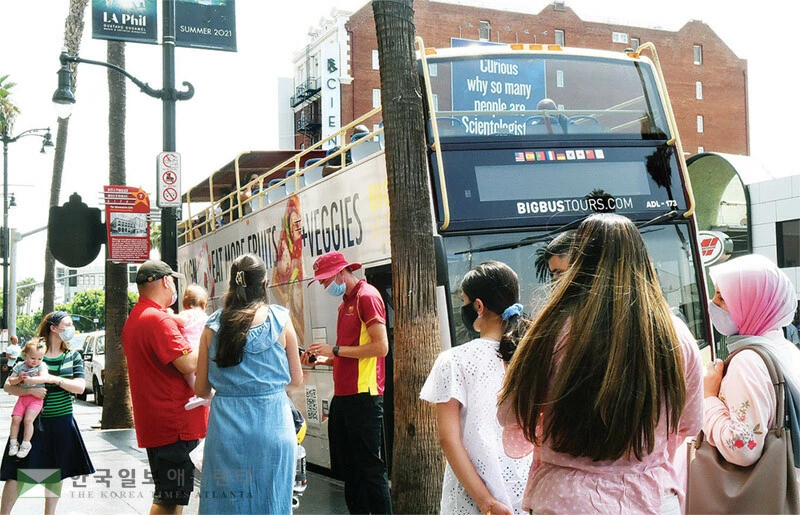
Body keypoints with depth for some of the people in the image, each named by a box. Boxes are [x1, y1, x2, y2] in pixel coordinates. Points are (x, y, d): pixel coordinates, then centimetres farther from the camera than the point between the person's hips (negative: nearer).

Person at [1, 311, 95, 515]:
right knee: (17, 473, -4)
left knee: (56, 473, 9)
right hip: (32, 421, -3)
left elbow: (80, 387, -7)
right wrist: (29, 390, -22)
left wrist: (52, 379, -19)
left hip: (62, 421, 3)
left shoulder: (73, 356, 5)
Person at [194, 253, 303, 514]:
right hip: (271, 425, -1)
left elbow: (201, 389, 6)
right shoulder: (279, 319, -3)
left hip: (225, 427, 2)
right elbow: (296, 379, 5)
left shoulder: (213, 325, 2)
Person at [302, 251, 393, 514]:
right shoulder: (346, 303, 18)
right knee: (347, 469, 14)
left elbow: (381, 347, -18)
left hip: (363, 396, -10)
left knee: (370, 469, -5)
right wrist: (322, 359, 11)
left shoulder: (367, 297, -9)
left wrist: (335, 350, -13)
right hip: (342, 396, 10)